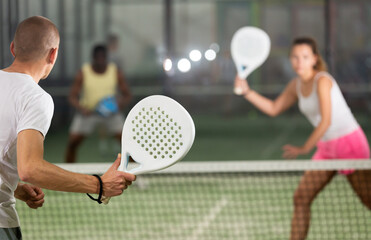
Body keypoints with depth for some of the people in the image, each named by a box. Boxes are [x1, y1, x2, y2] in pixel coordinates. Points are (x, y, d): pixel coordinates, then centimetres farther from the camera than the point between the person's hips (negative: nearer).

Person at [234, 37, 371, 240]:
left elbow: (326, 121, -24)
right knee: (301, 198, 0)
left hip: (350, 143, -8)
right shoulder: (296, 85, 5)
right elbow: (273, 109, 16)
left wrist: (305, 148, -19)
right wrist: (247, 92, 4)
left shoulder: (322, 80, -19)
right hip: (326, 148, 8)